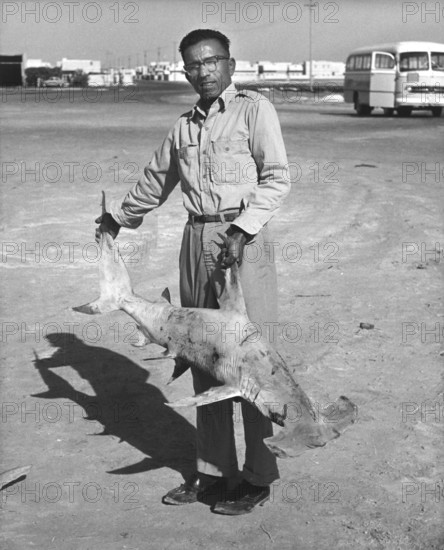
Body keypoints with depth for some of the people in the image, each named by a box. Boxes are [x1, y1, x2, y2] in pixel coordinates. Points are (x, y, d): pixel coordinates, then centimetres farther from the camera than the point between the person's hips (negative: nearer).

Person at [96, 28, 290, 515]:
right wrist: (117, 218, 40)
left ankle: (258, 477, 8)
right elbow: (155, 181, 31)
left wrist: (242, 228, -16)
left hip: (243, 239, -5)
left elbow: (276, 178, -6)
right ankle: (213, 470, 19)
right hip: (196, 241, 6)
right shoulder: (184, 127, 18)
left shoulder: (254, 109, 2)